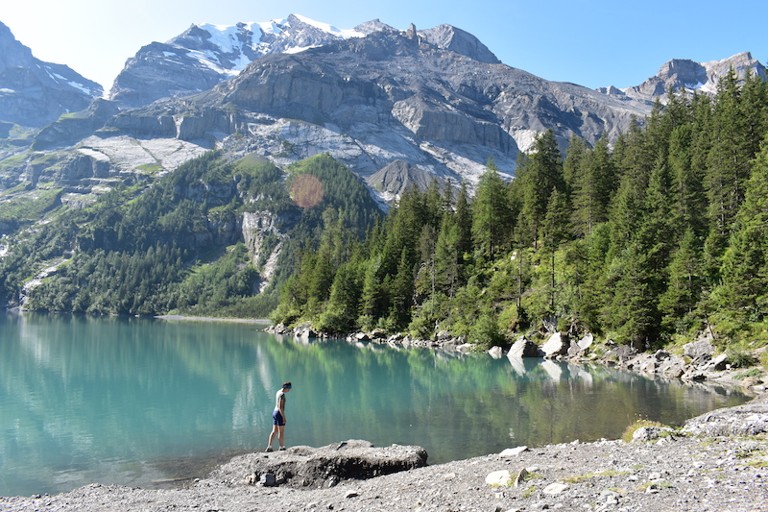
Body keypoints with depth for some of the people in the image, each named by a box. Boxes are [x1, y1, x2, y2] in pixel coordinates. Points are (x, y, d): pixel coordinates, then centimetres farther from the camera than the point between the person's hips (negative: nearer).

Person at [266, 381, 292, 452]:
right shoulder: (282, 394, -19)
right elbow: (280, 407, -23)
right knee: (281, 432, -1)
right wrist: (283, 417, -21)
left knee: (274, 431, 13)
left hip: (275, 412, 10)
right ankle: (282, 448, 6)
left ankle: (269, 447, 12)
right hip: (279, 414, -10)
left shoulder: (278, 392, 11)